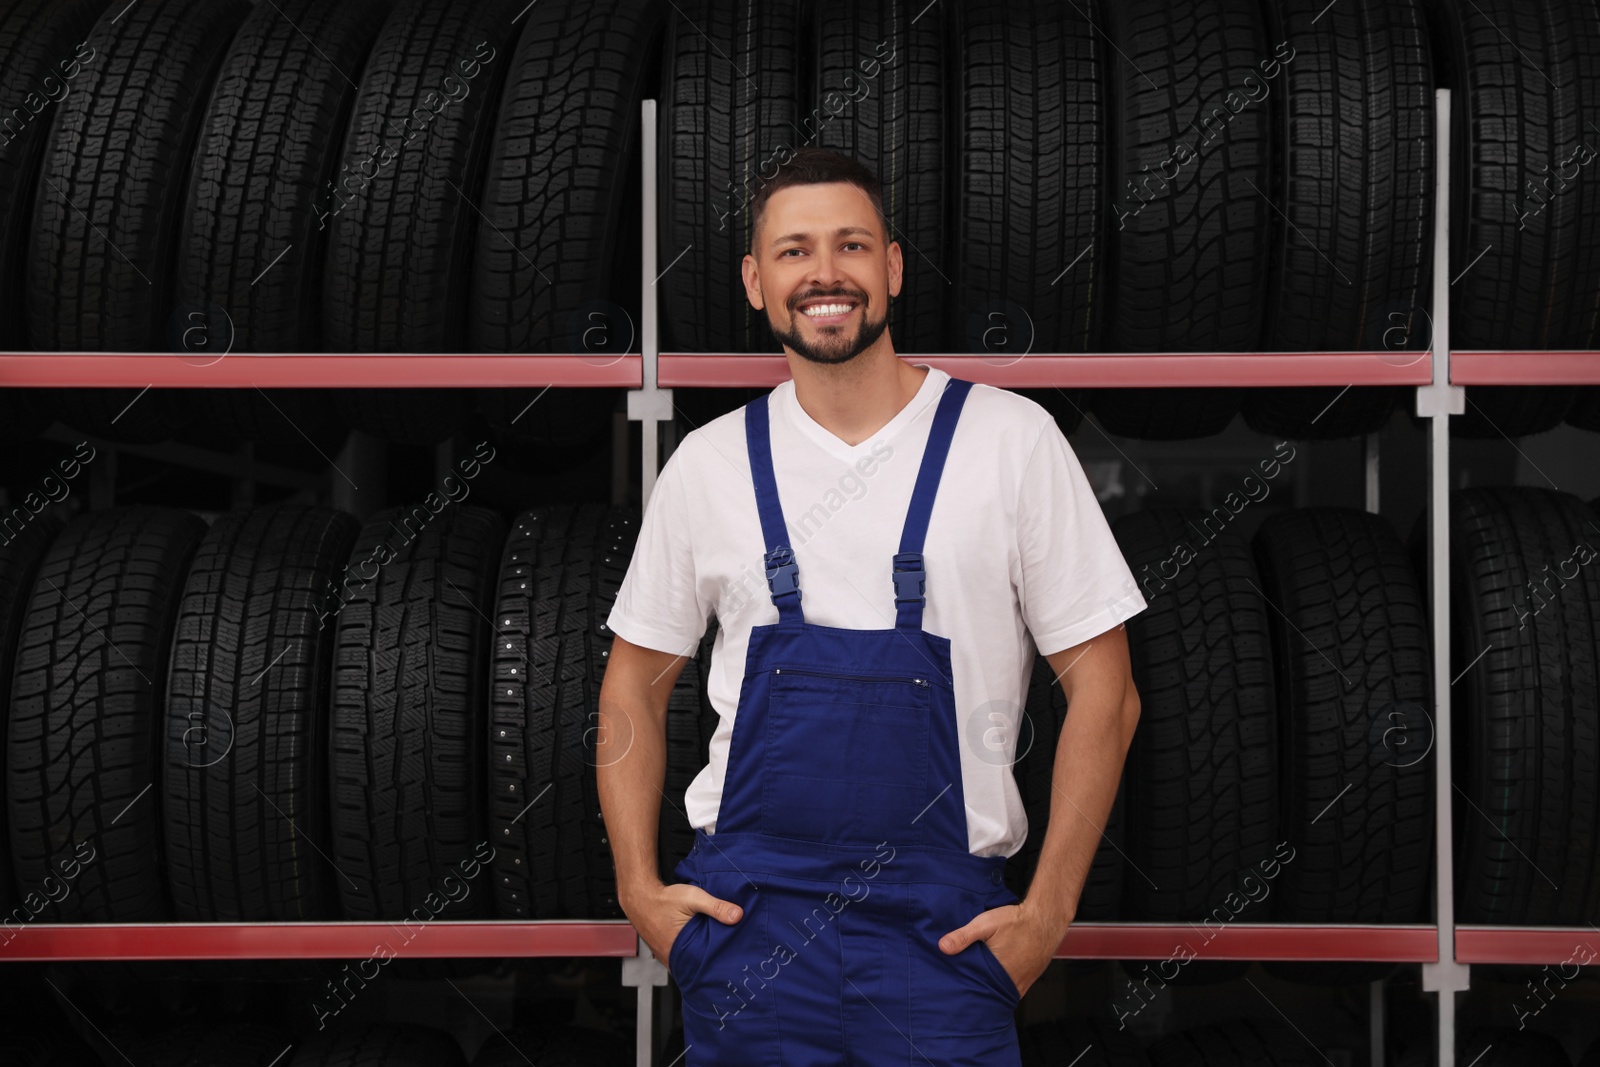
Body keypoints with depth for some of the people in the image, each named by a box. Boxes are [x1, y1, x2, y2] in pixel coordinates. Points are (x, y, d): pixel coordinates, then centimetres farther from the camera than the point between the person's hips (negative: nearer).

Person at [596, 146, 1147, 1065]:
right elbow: (636, 685, 15)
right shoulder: (709, 463, 5)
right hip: (747, 913, 2)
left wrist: (1048, 911, -5)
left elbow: (1103, 692, -1)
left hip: (943, 922, -2)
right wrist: (639, 888, 5)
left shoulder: (1012, 440, -2)